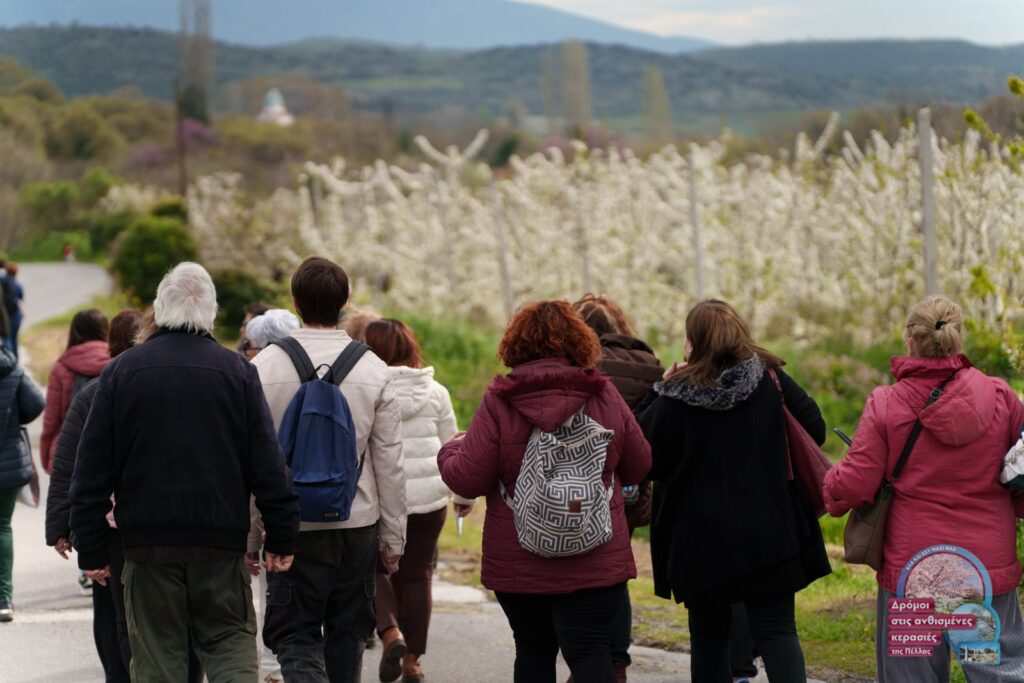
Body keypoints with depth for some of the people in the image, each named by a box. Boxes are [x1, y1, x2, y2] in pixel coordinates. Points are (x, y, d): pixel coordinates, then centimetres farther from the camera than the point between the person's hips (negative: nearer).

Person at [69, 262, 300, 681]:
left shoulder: (121, 371, 1)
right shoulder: (237, 372, 0)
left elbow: (92, 470, 1)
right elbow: (268, 465, -1)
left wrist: (92, 550, 6)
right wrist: (281, 538, 5)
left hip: (147, 541, 0)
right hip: (222, 541, 0)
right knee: (229, 642, 7)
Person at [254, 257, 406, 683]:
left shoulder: (265, 367, -7)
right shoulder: (373, 369, -3)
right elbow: (390, 461, 0)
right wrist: (393, 536, 9)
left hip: (294, 529, -2)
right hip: (358, 524, 2)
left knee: (294, 636, 3)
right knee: (347, 634, 15)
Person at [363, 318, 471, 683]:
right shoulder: (435, 391, 4)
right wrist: (463, 494, 21)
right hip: (427, 498, 3)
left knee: (373, 568, 11)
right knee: (416, 575, 10)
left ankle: (390, 633, -13)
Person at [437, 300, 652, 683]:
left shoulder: (498, 403, -9)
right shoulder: (605, 396, -3)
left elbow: (467, 481, -9)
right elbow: (639, 468, 7)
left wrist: (450, 451, 12)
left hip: (520, 564, 0)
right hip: (596, 563, 0)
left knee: (533, 651, 16)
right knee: (589, 651, -3)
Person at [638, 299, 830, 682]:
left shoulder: (674, 398, -10)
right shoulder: (771, 379, -2)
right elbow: (815, 430, 2)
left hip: (701, 540, -1)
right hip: (769, 533, 1)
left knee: (708, 636, 12)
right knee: (777, 630, 1)